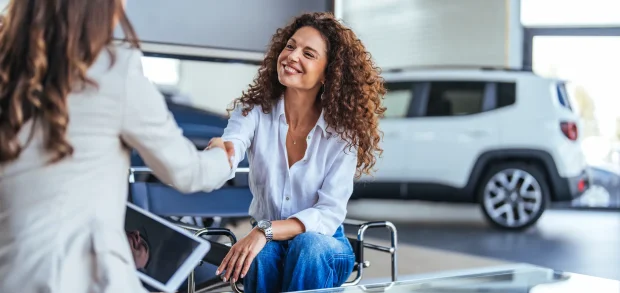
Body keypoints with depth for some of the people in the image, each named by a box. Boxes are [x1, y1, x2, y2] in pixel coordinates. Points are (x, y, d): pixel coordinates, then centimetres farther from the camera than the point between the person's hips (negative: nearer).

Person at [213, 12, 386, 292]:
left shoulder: (343, 131, -12)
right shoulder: (253, 110, -9)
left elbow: (329, 213, -17)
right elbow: (230, 150, -30)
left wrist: (266, 231, -32)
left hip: (324, 245, 0)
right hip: (265, 243, 0)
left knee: (307, 245, -35)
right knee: (263, 254, -34)